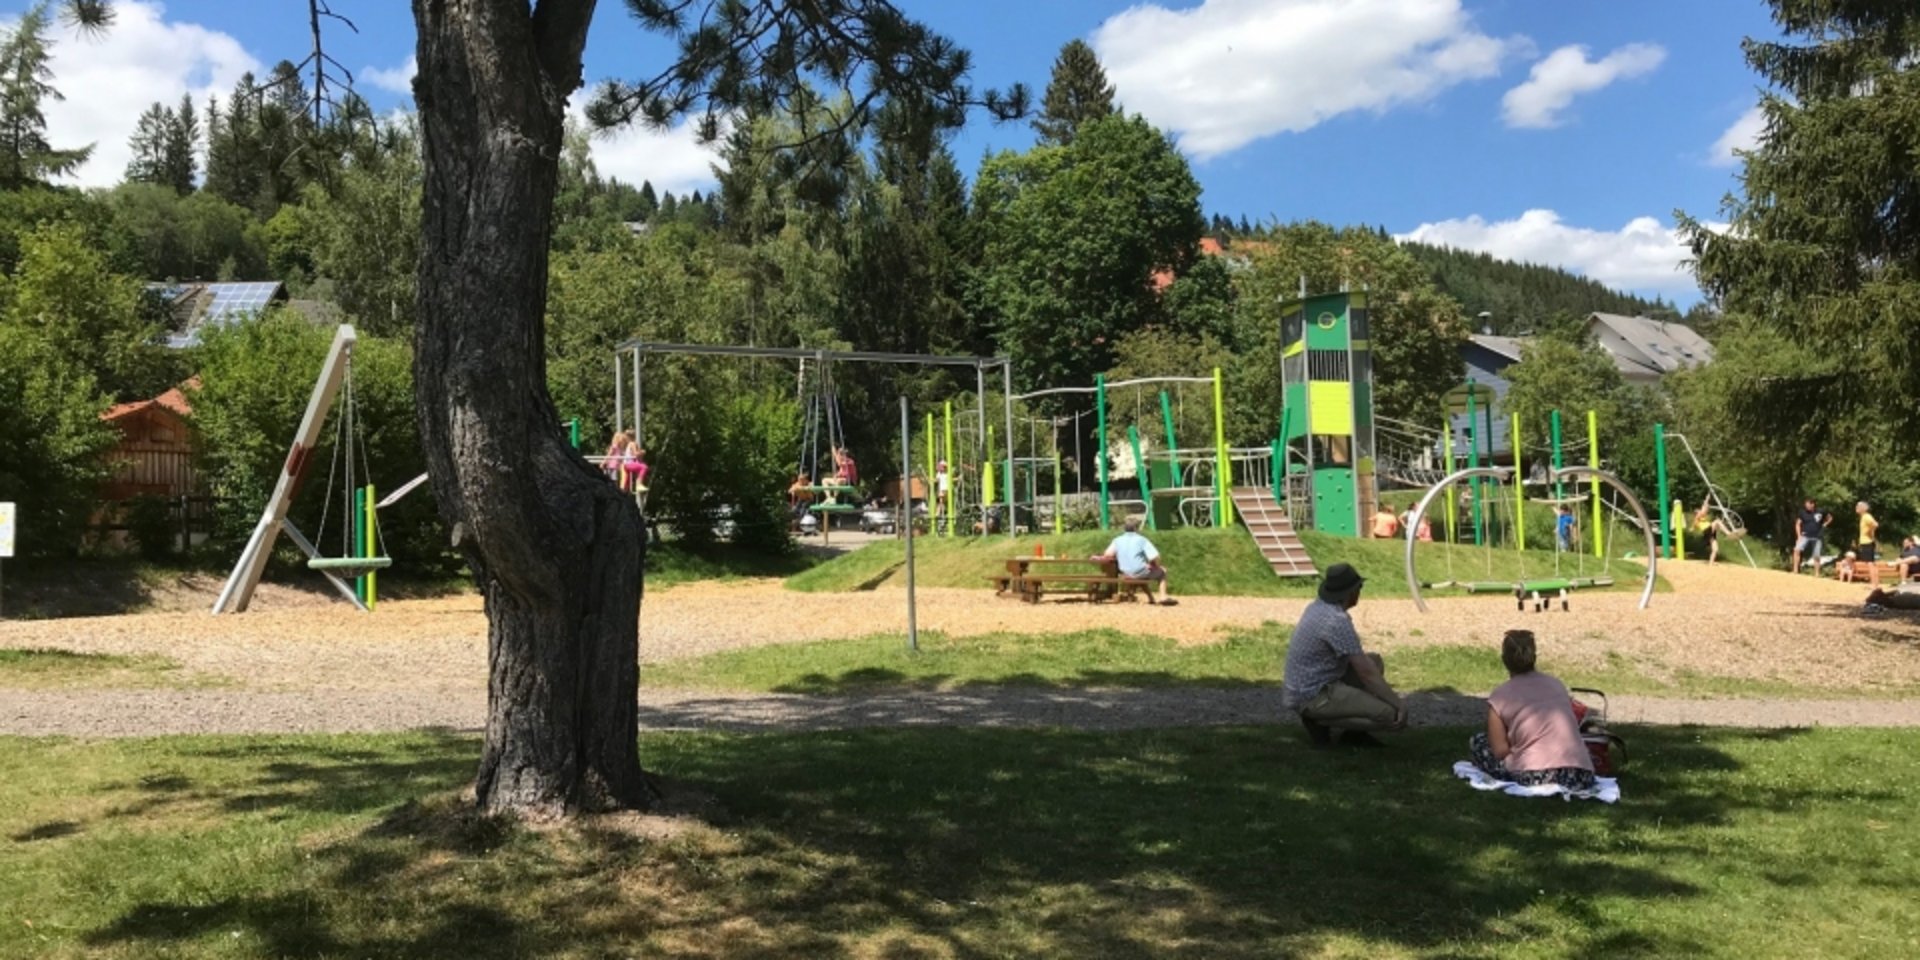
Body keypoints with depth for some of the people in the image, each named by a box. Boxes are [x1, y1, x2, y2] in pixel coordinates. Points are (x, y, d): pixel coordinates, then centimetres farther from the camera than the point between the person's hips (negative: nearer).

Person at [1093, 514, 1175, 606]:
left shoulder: (1117, 540, 1)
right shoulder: (1142, 540, -8)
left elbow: (1108, 556, -10)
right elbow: (1154, 558, -14)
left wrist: (1098, 558, 10)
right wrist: (1155, 565, 7)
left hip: (1126, 575, 5)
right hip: (1142, 573, -5)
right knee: (1162, 571, 23)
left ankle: (1150, 598, 40)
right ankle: (1163, 596, 11)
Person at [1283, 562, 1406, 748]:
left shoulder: (1318, 606, 7)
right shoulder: (1338, 621, -22)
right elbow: (1367, 673, -20)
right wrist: (1399, 703, -13)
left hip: (1304, 686, 10)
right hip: (1313, 697, -10)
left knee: (1375, 661, 16)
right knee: (1390, 715, -15)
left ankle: (1353, 731, 13)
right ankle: (1319, 720, -3)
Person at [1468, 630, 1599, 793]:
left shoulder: (1500, 696, 3)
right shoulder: (1557, 683, 16)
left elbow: (1500, 752, -2)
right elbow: (1569, 730, 17)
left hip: (1537, 778, -5)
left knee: (1476, 742, 15)